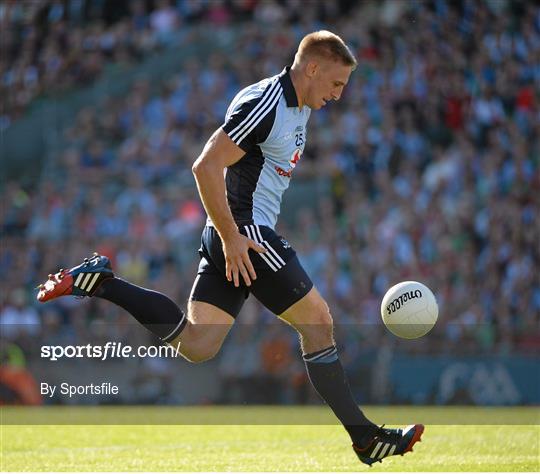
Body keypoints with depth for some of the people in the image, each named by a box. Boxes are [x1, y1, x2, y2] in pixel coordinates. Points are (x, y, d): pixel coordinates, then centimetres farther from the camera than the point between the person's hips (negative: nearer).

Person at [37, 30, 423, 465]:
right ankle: (365, 437, 5)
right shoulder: (265, 103, -16)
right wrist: (232, 236, -21)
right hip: (245, 233, -10)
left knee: (195, 345, 2)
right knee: (317, 319, -2)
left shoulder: (299, 108, 15)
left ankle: (99, 282, 3)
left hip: (236, 234, 10)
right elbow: (206, 167, -21)